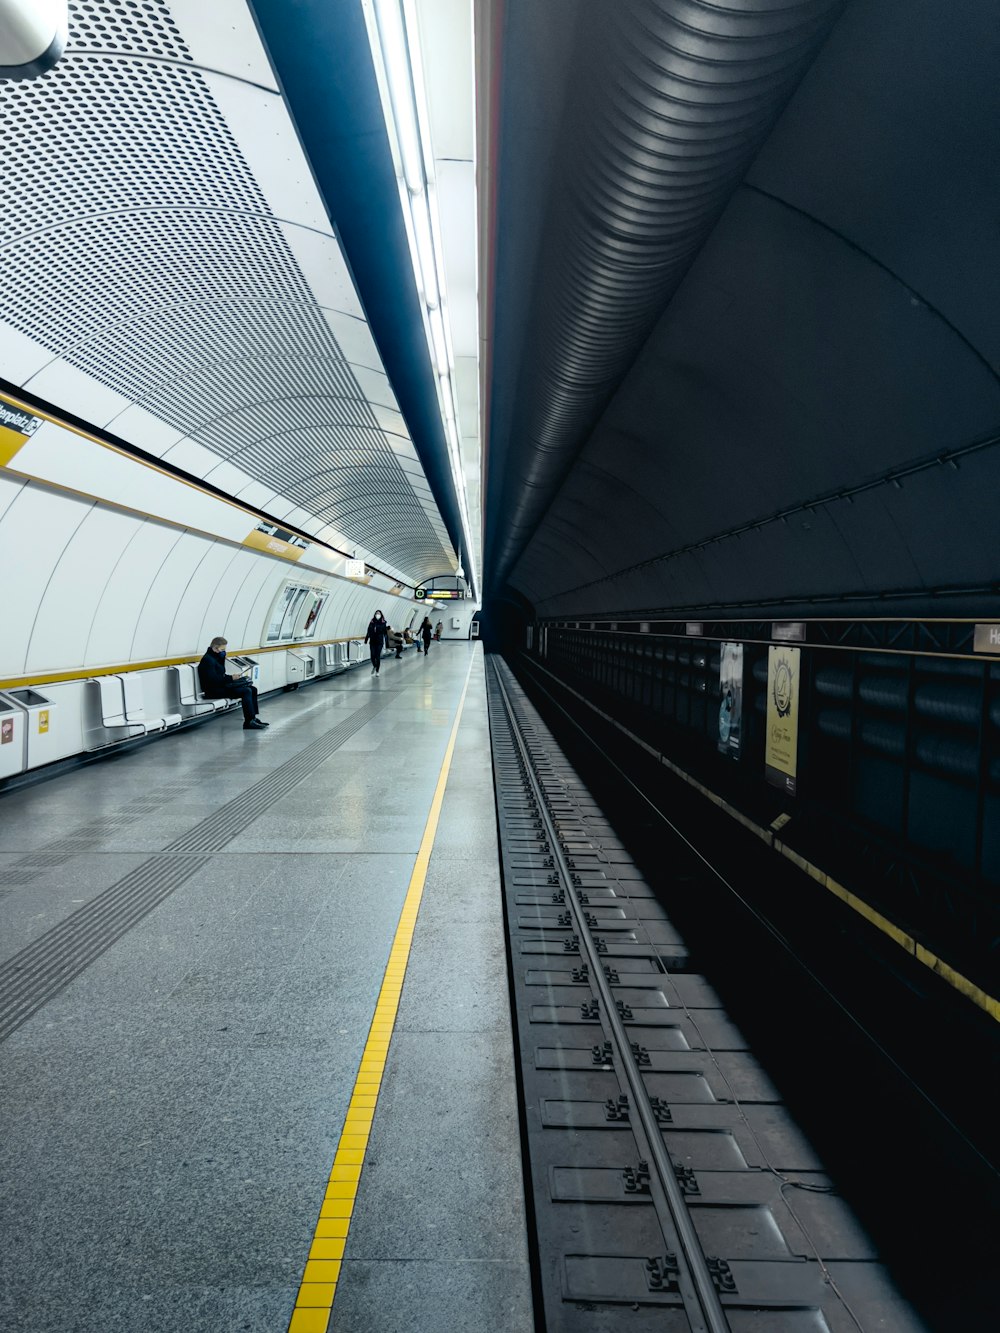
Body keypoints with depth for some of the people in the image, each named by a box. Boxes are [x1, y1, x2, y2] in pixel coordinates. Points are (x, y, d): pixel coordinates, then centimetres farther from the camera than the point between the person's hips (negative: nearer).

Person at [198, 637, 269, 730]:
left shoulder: (215, 657, 18)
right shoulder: (208, 660, -14)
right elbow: (213, 680, -23)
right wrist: (231, 678, -23)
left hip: (221, 686, 11)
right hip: (214, 691, -11)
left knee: (252, 689, 2)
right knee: (246, 691, -23)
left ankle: (253, 718, 0)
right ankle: (249, 722, -21)